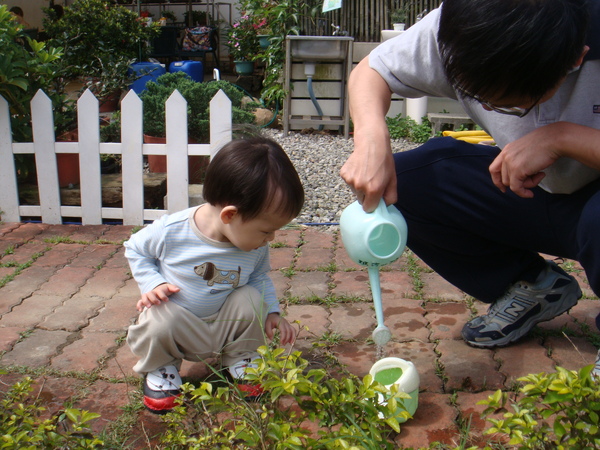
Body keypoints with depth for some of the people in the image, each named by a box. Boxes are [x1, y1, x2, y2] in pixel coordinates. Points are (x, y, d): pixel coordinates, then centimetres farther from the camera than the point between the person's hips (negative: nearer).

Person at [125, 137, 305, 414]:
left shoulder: (257, 246, -14)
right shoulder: (171, 232, -25)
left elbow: (260, 277, 7)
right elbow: (134, 249, -6)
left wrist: (272, 313, -6)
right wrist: (153, 284, -20)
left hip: (225, 323, 3)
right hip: (178, 323, -3)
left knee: (252, 299, -23)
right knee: (157, 323, -34)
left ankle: (240, 359, 6)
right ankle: (160, 368, 1)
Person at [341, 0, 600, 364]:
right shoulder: (456, 30, -20)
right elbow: (370, 71, -9)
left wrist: (561, 136, -39)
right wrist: (372, 138, -29)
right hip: (533, 187, 5)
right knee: (403, 181, -16)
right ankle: (533, 288, 5)